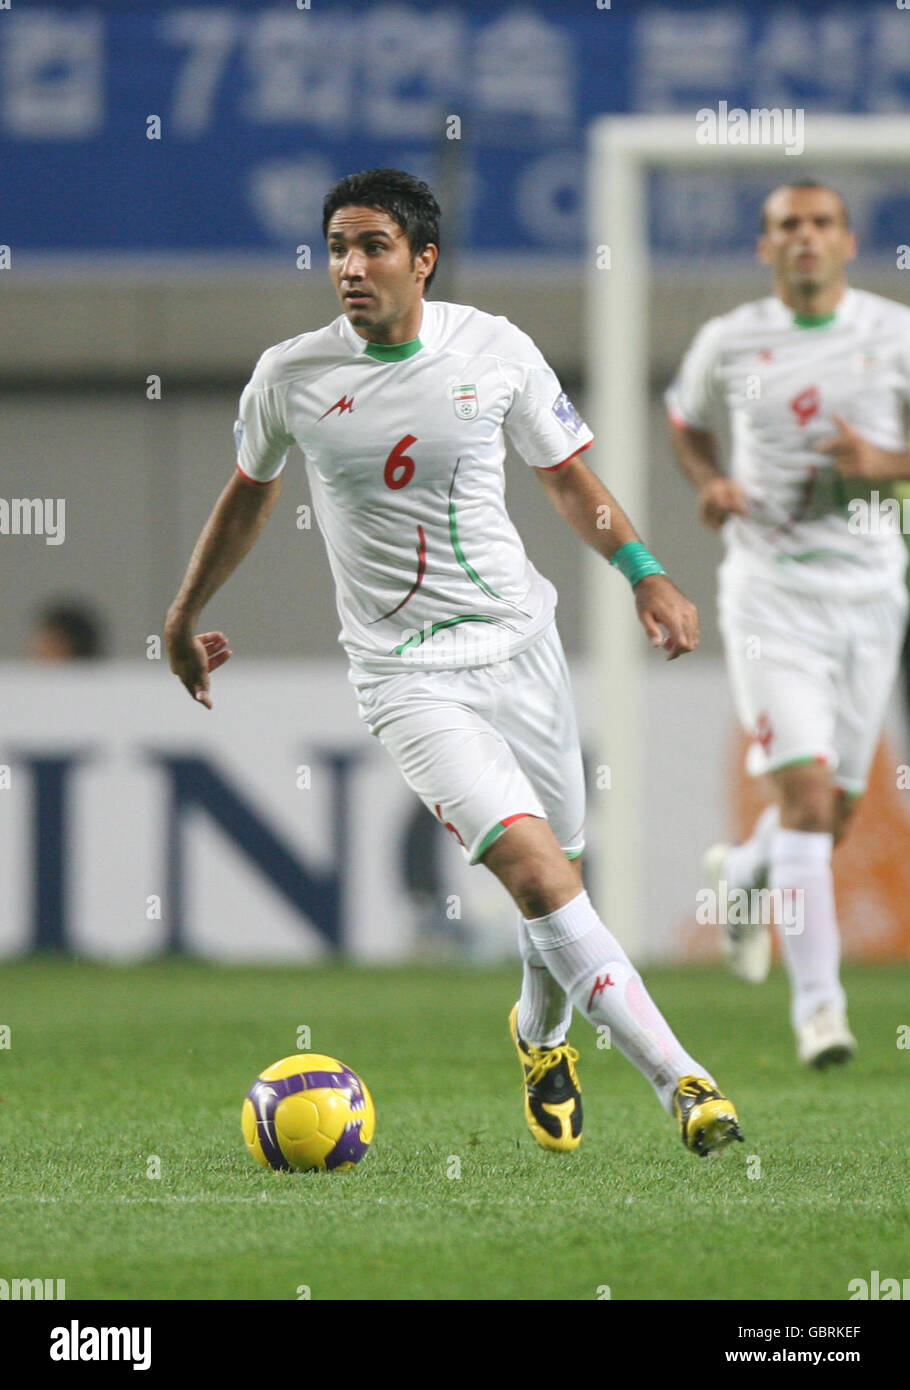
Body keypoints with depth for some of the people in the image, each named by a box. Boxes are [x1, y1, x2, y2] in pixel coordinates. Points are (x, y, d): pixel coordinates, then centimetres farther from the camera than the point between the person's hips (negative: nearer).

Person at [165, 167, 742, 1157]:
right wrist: (185, 616, 25)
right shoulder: (291, 376, -4)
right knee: (534, 870, -20)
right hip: (407, 677, -3)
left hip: (521, 645, 3)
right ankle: (678, 1081, -23)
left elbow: (565, 476, 11)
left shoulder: (495, 350, -2)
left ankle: (541, 1037, 44)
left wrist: (643, 571, -3)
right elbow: (249, 492, 16)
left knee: (556, 884, 10)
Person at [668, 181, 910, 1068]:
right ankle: (817, 998, -12)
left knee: (836, 811, 10)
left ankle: (743, 874, 44)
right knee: (807, 791, -16)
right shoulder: (728, 344, 1)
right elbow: (686, 420, 20)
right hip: (769, 589, -2)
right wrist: (708, 482, 0)